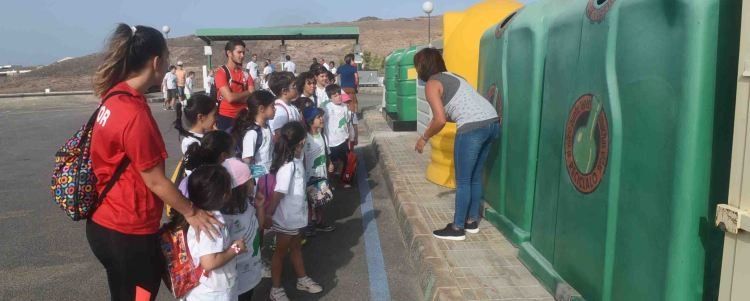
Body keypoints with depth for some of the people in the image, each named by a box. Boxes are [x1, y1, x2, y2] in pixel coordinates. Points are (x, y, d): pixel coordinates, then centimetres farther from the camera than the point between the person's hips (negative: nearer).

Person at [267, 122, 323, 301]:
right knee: (281, 251, 8)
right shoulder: (288, 166, -30)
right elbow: (277, 194, -26)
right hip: (285, 217, -8)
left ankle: (302, 280, 42)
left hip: (295, 215, 8)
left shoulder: (296, 161, -2)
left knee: (296, 247, 23)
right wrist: (268, 215, -19)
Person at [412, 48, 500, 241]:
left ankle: (457, 228, 12)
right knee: (475, 177, 19)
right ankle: (472, 221, 30)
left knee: (463, 181, 3)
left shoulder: (432, 84, 0)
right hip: (492, 122, 9)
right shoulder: (450, 77, 25)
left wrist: (424, 138, 3)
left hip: (473, 127, -9)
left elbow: (440, 120, -10)